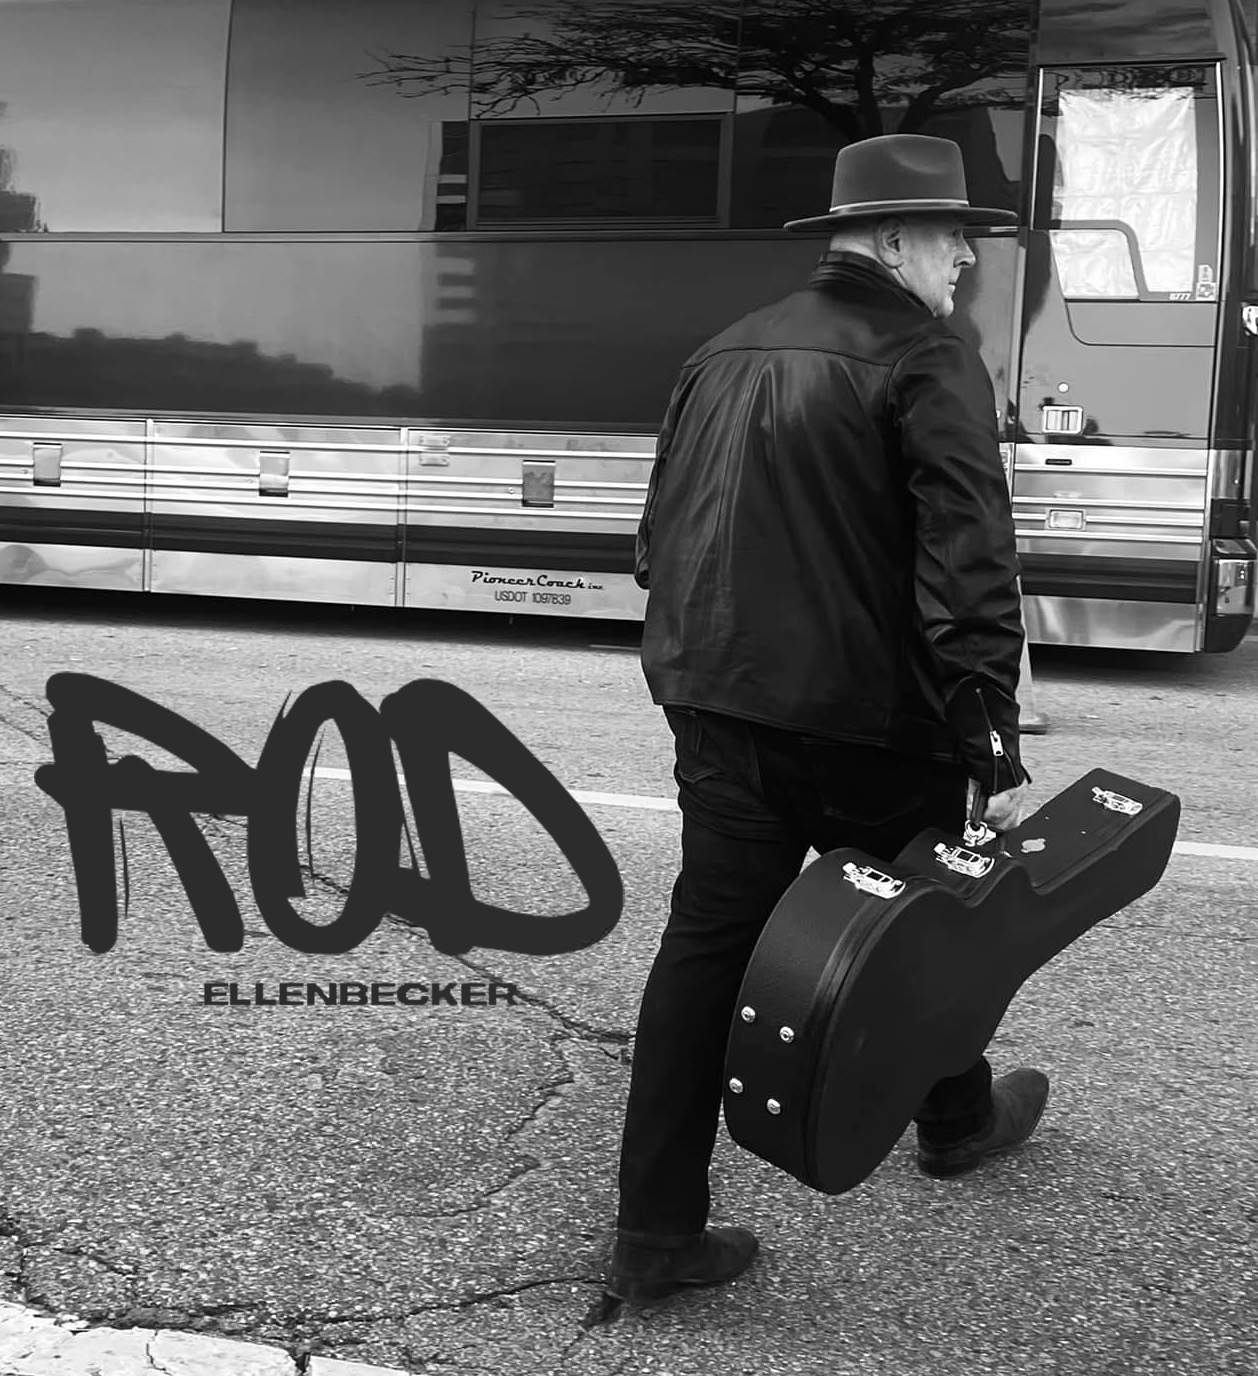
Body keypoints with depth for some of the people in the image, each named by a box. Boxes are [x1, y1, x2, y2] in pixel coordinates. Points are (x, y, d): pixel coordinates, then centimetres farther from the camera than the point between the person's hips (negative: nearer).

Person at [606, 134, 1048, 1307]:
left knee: (705, 946, 7)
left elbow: (661, 540, 17)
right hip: (870, 717, -5)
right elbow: (968, 571, -19)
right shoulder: (928, 361, -11)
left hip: (722, 708, 6)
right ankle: (957, 1121, 44)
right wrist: (997, 749, -18)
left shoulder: (726, 352, 12)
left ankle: (655, 1232, 10)